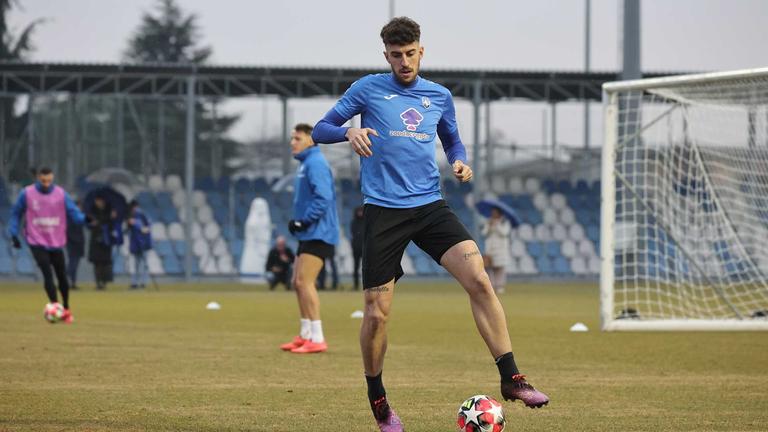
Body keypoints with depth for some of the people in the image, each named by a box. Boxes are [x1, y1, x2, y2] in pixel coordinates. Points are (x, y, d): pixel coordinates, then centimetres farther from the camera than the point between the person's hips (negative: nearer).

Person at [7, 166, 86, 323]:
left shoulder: (61, 194, -2)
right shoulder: (27, 194, -5)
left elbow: (74, 213, -4)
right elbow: (16, 214, 6)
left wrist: (84, 219, -25)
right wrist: (14, 234, -2)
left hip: (57, 243, 2)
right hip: (37, 242, -2)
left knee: (62, 276, 8)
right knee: (47, 274, -18)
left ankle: (66, 309, 26)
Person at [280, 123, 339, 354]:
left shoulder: (315, 164, -14)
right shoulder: (305, 164, 18)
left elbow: (323, 198, -23)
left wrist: (304, 221, -20)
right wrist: (297, 222, 12)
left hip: (318, 235, -11)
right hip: (308, 235, 11)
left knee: (305, 282, -14)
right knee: (298, 283, 13)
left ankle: (317, 339, -14)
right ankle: (305, 336, 21)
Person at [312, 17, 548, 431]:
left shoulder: (439, 96, 12)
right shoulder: (368, 89, 2)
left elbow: (452, 140, 28)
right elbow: (320, 130, 3)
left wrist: (460, 161, 4)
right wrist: (349, 132, -19)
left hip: (430, 206, 2)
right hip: (383, 211, -2)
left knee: (478, 279, -18)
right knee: (377, 314, -3)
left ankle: (510, 378, -15)